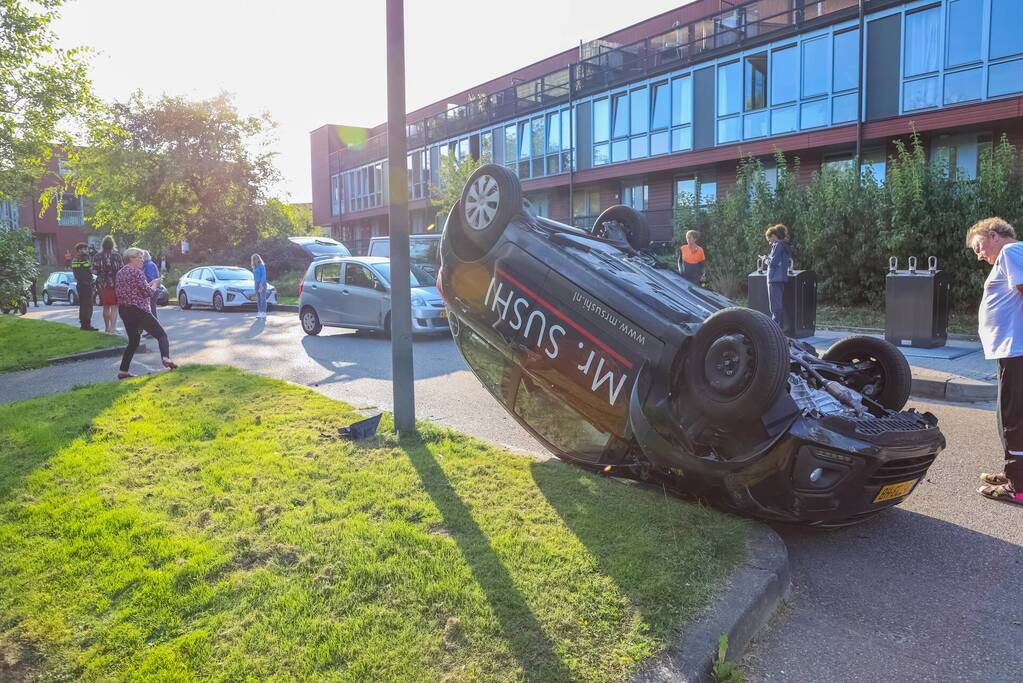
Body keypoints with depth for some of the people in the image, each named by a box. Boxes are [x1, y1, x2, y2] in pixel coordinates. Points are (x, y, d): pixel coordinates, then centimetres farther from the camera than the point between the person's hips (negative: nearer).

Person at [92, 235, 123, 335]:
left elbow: (94, 271, -5)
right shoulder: (116, 255, -5)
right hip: (115, 283, -2)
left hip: (102, 284, 2)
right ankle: (112, 328, -13)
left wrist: (102, 271, 15)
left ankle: (107, 328, 25)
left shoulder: (98, 256, -1)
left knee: (106, 307, 15)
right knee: (114, 307, -1)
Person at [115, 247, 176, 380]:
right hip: (138, 310, -8)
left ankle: (123, 371, 11)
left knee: (133, 341, 17)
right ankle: (166, 358, -32)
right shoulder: (137, 272, -10)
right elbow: (148, 292, -14)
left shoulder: (119, 273, 15)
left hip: (123, 310, 8)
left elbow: (119, 291, 20)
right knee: (161, 334, -7)